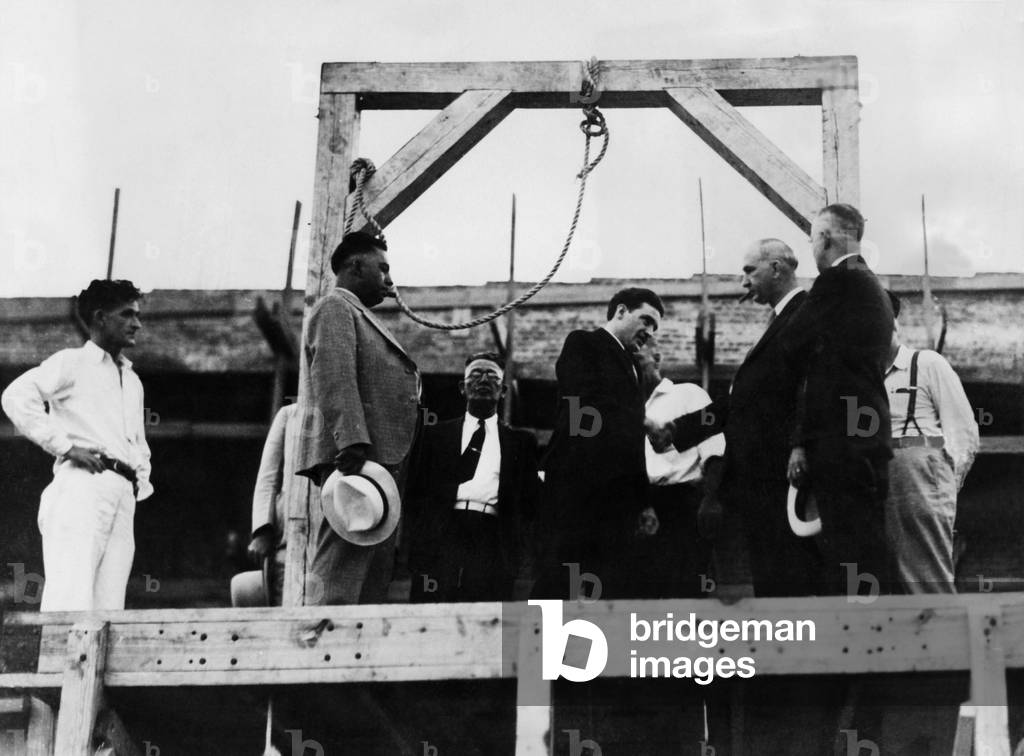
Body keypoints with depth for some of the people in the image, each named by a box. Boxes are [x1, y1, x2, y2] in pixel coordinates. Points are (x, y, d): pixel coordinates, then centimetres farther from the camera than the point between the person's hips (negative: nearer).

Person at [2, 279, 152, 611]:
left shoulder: (132, 381, 28)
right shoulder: (72, 362, 6)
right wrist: (65, 446, -13)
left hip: (123, 496, 7)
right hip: (82, 484, -7)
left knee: (109, 606, -3)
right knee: (70, 600, -19)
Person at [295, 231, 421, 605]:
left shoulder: (360, 316, 30)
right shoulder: (335, 308, -2)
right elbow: (334, 380, -16)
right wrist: (353, 444, -26)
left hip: (384, 462, 10)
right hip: (354, 461, -10)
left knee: (374, 576, 7)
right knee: (339, 575, -16)